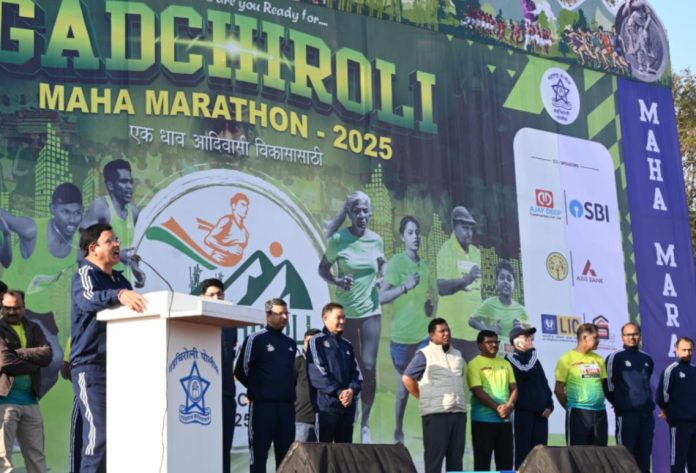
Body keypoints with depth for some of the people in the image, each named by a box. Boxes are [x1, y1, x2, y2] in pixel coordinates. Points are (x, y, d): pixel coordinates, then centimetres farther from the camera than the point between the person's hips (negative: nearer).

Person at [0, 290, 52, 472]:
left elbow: (47, 355, -2)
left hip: (30, 400, 5)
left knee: (36, 455, 10)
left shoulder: (33, 329, 14)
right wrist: (33, 360, -5)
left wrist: (19, 352, -11)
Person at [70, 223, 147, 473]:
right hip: (91, 365, -8)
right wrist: (119, 295, -46)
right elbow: (88, 299, -28)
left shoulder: (120, 279, 19)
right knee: (99, 435, -14)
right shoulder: (85, 274, -5)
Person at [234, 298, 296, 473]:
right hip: (262, 405, -6)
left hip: (287, 405, 6)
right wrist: (257, 389, 6)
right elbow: (241, 371, -3)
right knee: (259, 451, -1)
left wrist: (289, 389, 12)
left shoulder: (291, 344, 14)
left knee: (286, 452, 7)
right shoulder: (256, 339, -5)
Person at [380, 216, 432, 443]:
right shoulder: (396, 262, -8)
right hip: (401, 334, -4)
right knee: (403, 389, 9)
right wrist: (405, 287, -30)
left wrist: (431, 305, 1)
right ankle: (399, 430, 30)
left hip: (424, 333, 4)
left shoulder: (425, 266, 8)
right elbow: (381, 297, -16)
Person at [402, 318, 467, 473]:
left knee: (456, 457, 7)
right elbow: (407, 378, -1)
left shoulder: (457, 354, 17)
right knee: (434, 458, -4)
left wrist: (462, 401, 15)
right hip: (436, 413, -6)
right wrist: (424, 399, 0)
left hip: (459, 413, 6)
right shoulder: (424, 354, -2)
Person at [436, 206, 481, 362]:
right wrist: (466, 280, -36)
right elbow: (441, 287, -21)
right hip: (452, 328, -7)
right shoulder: (446, 250, -9)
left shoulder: (476, 253, 13)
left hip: (473, 328, 7)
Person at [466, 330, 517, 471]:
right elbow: (478, 391, -11)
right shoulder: (474, 364, -2)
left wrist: (509, 406, -9)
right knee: (482, 461, -2)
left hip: (505, 419, 5)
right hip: (483, 419, -5)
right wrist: (497, 407, -18)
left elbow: (514, 388, 10)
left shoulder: (505, 363, 15)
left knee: (506, 461, 7)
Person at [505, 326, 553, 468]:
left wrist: (550, 405, 5)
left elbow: (544, 383, 18)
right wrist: (531, 351, -7)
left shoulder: (534, 359, 21)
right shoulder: (511, 359, 0)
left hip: (541, 412, 6)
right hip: (524, 411, -6)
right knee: (523, 450, -7)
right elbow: (525, 372, -19)